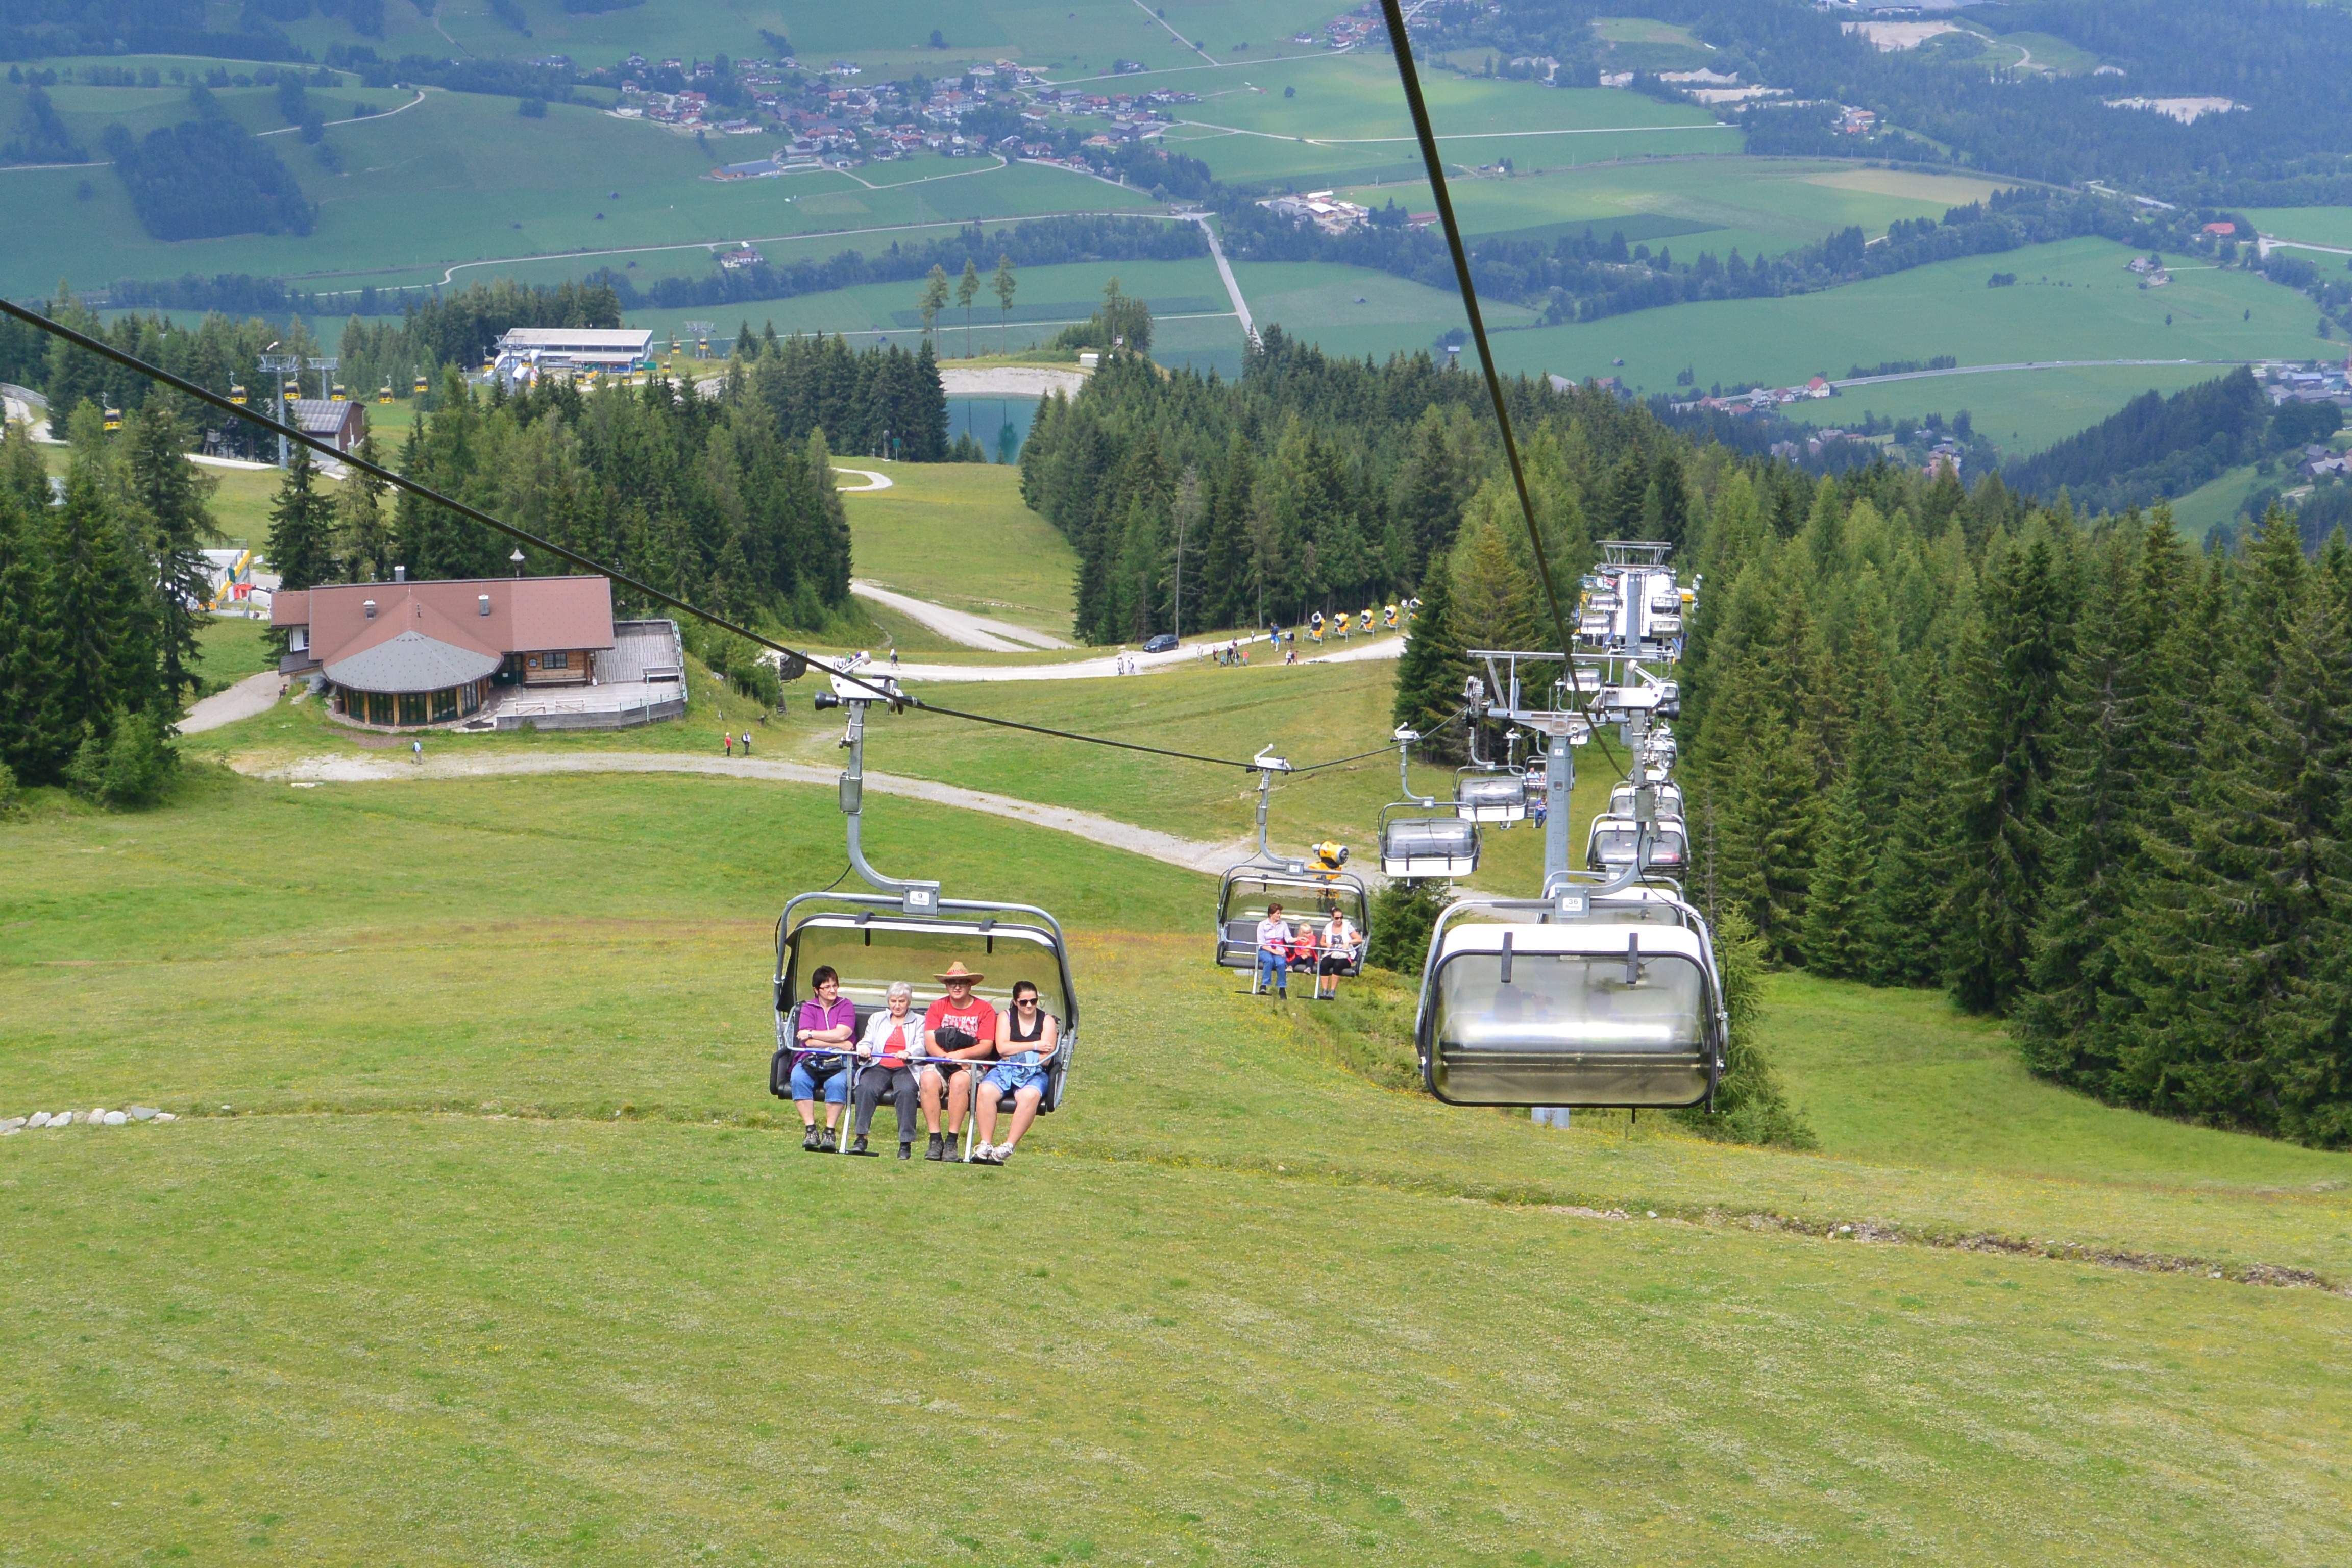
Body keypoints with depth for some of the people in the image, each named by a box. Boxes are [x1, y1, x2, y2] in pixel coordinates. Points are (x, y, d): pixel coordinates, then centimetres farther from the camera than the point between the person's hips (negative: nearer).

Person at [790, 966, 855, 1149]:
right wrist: (840, 1044, -9)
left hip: (839, 1062, -1)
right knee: (798, 1079, -32)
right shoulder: (808, 1008, 11)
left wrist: (811, 1034, -2)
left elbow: (841, 1034, -6)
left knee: (837, 1083, -35)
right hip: (811, 1059, 1)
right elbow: (809, 1043, -3)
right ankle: (810, 1130, -29)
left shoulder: (846, 1006, 10)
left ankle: (830, 1132, -28)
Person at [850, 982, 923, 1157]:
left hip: (905, 1069, -2)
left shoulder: (918, 1022, 17)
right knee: (866, 1087, -32)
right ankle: (861, 1138, -33)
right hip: (879, 1067, 2)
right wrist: (863, 1050, -10)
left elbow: (920, 1048, 1)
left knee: (906, 1090, -36)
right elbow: (866, 1043, 16)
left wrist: (908, 1053, -22)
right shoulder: (877, 1019, 26)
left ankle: (906, 1143, -36)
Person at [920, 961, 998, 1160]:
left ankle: (952, 1142, -32)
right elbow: (929, 1042, 1)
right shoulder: (938, 1007, 12)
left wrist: (962, 1054, -21)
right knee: (928, 1078, -32)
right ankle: (935, 1141, -30)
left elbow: (986, 1046, -4)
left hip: (971, 1065, -2)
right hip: (940, 1063, 2)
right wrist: (946, 1057, -19)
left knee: (960, 1080, -37)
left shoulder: (984, 1009, 6)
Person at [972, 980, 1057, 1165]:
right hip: (1005, 1069, 2)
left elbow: (1045, 1058, -1)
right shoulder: (1006, 1018, 15)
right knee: (986, 1091, -32)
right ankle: (985, 1144, -29)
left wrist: (1016, 1051, -5)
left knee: (1029, 1096, -37)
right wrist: (1034, 1046, -4)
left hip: (1034, 1073, -2)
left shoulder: (1047, 1021, 10)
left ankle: (1009, 1146, -35)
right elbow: (1003, 1048, -3)